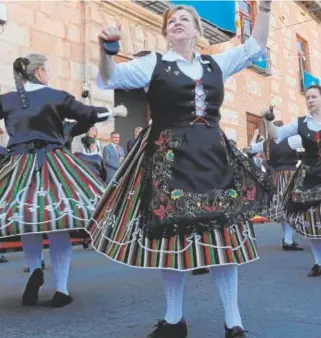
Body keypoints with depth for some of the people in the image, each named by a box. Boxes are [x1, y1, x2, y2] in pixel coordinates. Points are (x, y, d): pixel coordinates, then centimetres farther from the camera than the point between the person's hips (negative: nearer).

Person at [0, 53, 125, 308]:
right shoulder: (55, 96, 0)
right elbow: (88, 114, 4)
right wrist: (113, 111, 19)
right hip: (52, 163, -2)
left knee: (26, 220, 19)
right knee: (57, 225, 0)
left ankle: (35, 269, 3)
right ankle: (61, 290, 4)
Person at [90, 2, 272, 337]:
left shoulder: (216, 63, 15)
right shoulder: (154, 63, 6)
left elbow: (255, 46, 22)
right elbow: (109, 79, 1)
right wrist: (106, 48, -17)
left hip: (213, 156, 3)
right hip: (169, 158, -3)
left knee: (224, 235, 2)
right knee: (171, 236, 1)